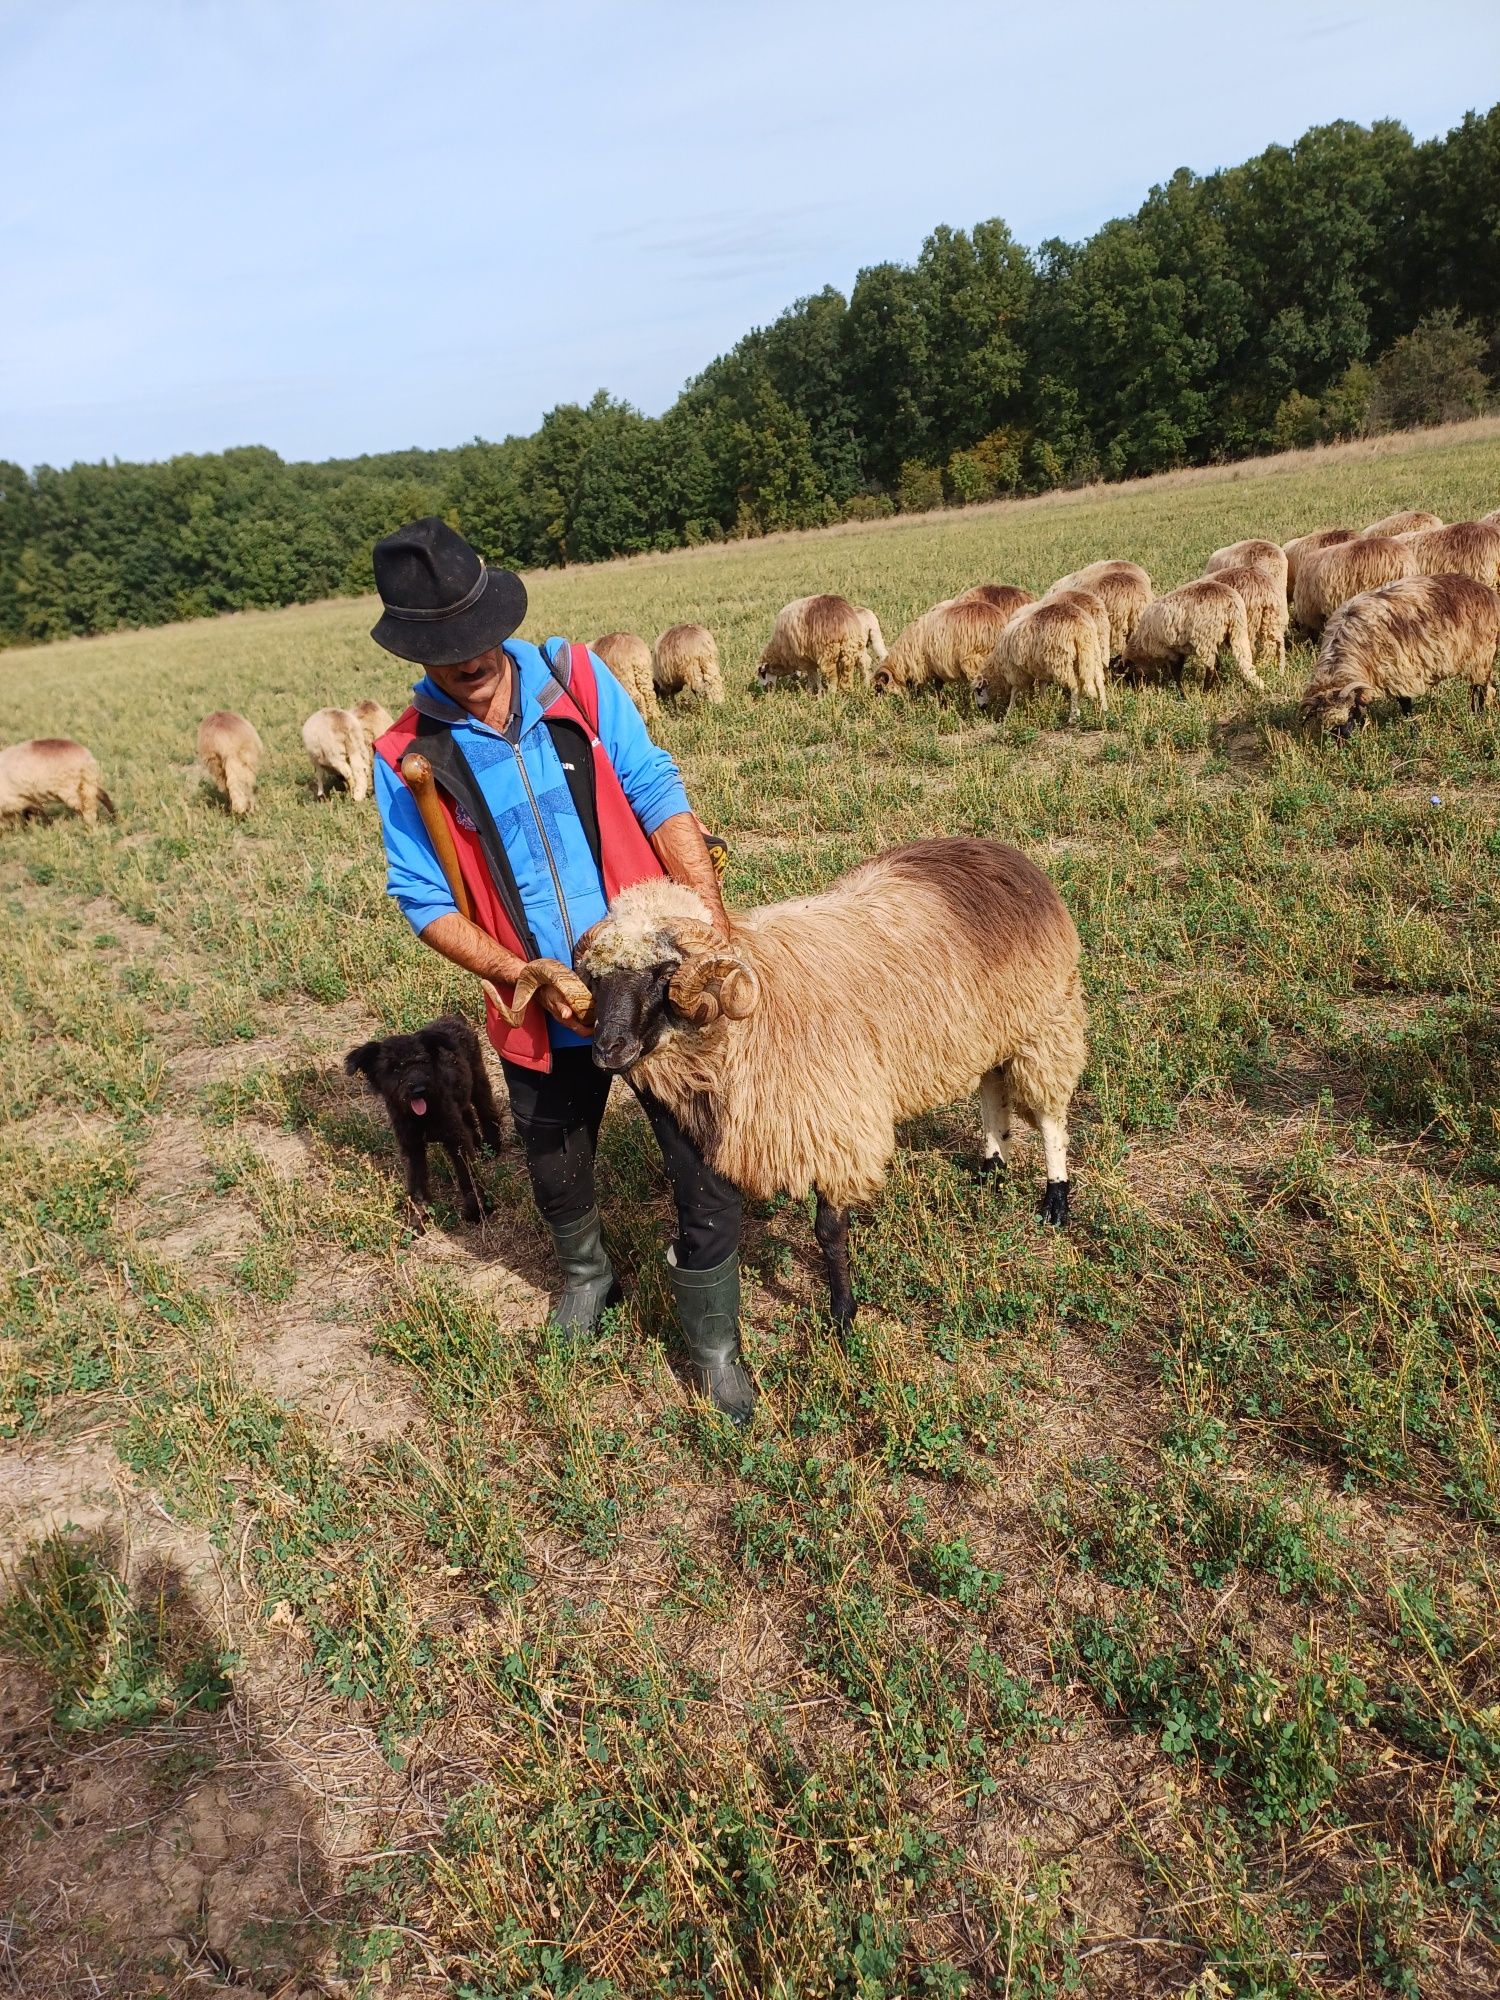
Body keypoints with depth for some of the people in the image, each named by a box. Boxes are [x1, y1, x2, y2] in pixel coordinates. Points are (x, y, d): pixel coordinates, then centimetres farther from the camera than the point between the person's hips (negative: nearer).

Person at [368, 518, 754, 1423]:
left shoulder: (576, 679, -7)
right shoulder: (410, 758, -8)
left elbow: (658, 794, -9)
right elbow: (426, 900, -5)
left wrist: (716, 923, -19)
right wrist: (527, 978, -18)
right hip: (543, 1013, 1)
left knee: (708, 1173, 2)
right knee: (558, 1177, 22)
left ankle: (714, 1347, 27)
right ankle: (588, 1274, 57)